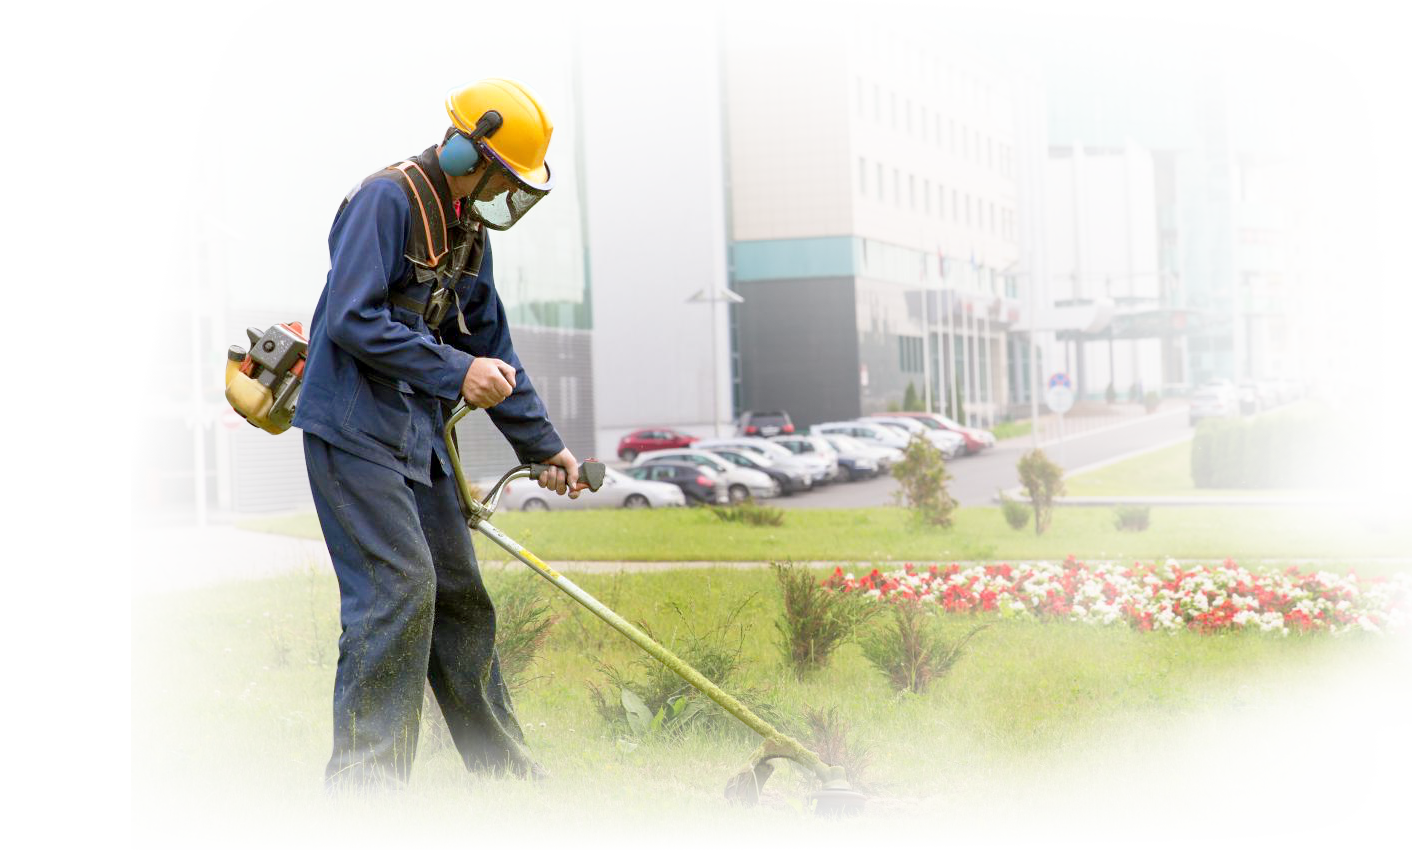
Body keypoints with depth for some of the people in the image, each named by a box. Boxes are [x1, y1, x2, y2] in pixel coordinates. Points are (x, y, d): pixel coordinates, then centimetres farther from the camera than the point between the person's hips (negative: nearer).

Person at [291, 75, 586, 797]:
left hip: (416, 434, 9)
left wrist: (543, 444, 22)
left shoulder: (467, 228, 15)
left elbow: (491, 346, 22)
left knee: (457, 589, 13)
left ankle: (497, 758, 24)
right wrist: (456, 373, -23)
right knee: (398, 583, -15)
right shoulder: (387, 200, -14)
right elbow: (353, 319, -23)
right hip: (353, 425, -9)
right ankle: (363, 771, -10)